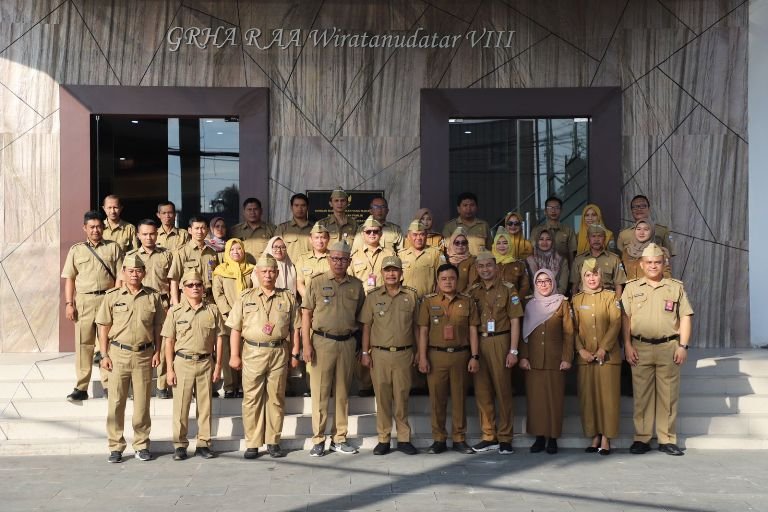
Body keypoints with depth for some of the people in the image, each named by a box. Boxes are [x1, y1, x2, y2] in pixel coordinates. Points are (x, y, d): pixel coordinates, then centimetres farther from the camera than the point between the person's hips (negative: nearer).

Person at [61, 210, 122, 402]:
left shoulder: (113, 248, 7)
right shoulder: (76, 250, 10)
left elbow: (120, 277, 5)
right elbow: (69, 279, 8)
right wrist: (69, 303, 0)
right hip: (84, 300, 1)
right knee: (83, 344, 1)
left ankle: (109, 384, 12)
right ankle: (81, 388, 6)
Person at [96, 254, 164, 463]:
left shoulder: (153, 297, 4)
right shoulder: (112, 296, 1)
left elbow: (158, 326, 9)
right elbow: (104, 327, 3)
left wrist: (157, 352, 2)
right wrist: (104, 355, -3)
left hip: (144, 355, 1)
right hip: (119, 353, -1)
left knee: (142, 403, 7)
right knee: (116, 403, 3)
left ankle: (141, 446, 17)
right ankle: (116, 447, 12)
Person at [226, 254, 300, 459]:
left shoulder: (288, 298, 8)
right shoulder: (245, 298, 6)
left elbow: (295, 328, 10)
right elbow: (236, 329, 4)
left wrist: (295, 352, 4)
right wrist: (234, 355, -1)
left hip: (279, 352, 1)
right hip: (253, 352, -1)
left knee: (276, 398, 5)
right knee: (252, 399, 2)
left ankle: (273, 442, 15)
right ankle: (252, 444, 9)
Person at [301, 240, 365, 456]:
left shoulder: (356, 285, 7)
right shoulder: (317, 282, 1)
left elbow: (360, 316, 12)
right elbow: (306, 314, 0)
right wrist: (306, 345, -8)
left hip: (347, 343, 3)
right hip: (322, 341, -2)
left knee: (343, 392, 9)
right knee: (320, 392, -1)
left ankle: (339, 439, 18)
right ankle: (318, 440, 6)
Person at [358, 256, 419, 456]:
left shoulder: (411, 296, 5)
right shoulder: (373, 296, 4)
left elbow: (416, 326, 9)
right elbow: (366, 325, 5)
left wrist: (419, 353, 6)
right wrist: (365, 352, 0)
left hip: (403, 354, 0)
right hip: (379, 354, 0)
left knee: (402, 397, 4)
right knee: (382, 397, 4)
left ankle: (404, 439, 13)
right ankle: (383, 439, 13)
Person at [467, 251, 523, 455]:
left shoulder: (508, 289, 0)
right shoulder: (473, 291, 11)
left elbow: (515, 321, -3)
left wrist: (513, 351, -9)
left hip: (500, 341, -4)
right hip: (478, 343, 4)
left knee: (503, 390, -1)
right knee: (482, 391, 6)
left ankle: (505, 438, 8)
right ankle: (489, 436, 15)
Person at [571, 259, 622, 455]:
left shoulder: (610, 297, 5)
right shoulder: (576, 300, 10)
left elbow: (616, 323, -4)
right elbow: (573, 328, 6)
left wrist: (603, 348, -13)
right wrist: (581, 349, -8)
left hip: (608, 355, -2)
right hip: (585, 356, 2)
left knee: (608, 395, -3)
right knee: (588, 396, 2)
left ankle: (606, 439, 2)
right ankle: (594, 437, 9)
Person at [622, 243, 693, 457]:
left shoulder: (676, 287, 9)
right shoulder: (631, 288, 9)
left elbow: (685, 317, 6)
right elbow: (625, 318, 6)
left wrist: (683, 346, -2)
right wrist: (627, 346, -3)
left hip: (668, 347, 0)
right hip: (640, 348, 0)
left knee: (668, 395, 3)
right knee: (641, 395, 3)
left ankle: (667, 440, 10)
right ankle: (641, 439, 9)